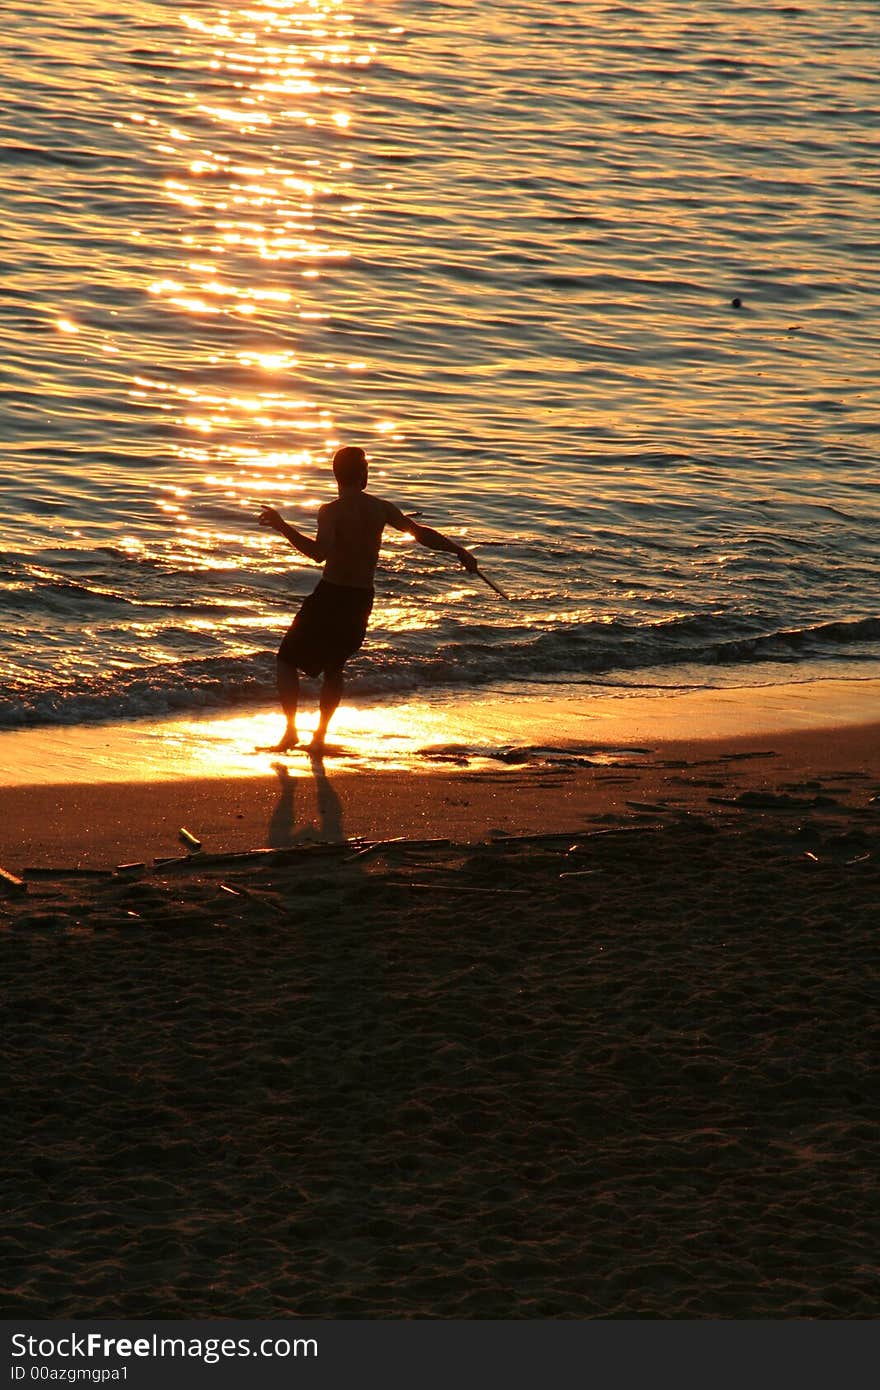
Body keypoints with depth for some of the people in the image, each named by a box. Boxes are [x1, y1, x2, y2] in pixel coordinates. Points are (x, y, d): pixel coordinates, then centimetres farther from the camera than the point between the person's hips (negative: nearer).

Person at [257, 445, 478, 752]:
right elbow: (421, 534, 8)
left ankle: (291, 730, -3)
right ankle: (320, 736, 18)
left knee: (287, 659, 8)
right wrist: (461, 551, 19)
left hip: (330, 594, -5)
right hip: (362, 598, 5)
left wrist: (283, 528, -29)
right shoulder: (381, 509, 1)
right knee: (333, 667, 21)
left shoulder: (331, 511, -14)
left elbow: (320, 553, -30)